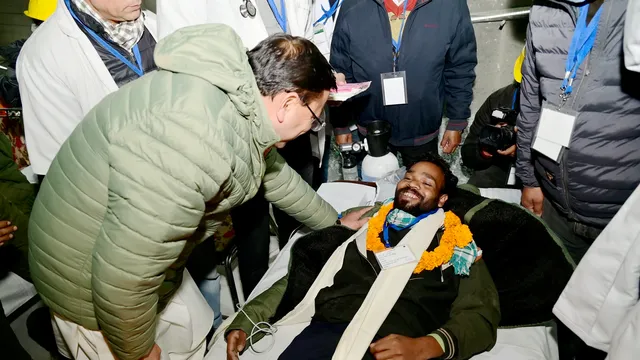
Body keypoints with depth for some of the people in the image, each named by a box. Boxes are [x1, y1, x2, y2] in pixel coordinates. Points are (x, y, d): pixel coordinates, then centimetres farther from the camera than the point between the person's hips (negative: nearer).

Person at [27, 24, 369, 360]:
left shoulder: (243, 95, -6)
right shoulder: (191, 141, -38)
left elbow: (275, 172, 12)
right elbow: (122, 277, -34)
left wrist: (334, 223, 24)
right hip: (94, 283, -8)